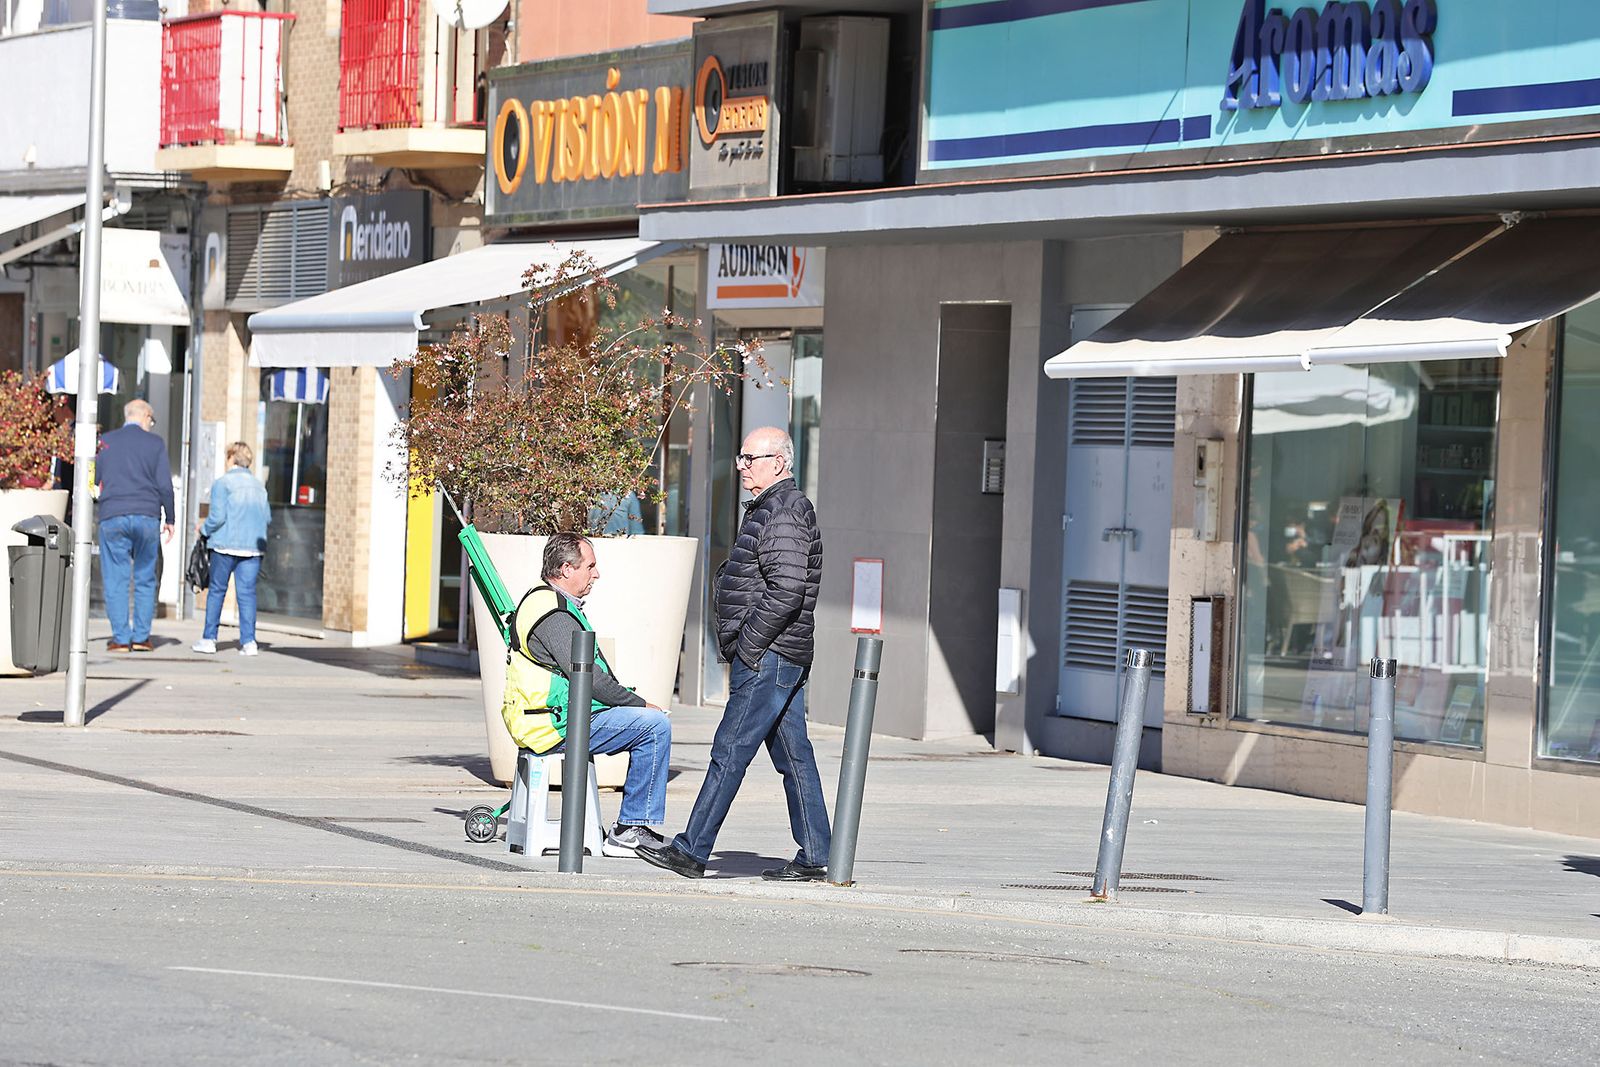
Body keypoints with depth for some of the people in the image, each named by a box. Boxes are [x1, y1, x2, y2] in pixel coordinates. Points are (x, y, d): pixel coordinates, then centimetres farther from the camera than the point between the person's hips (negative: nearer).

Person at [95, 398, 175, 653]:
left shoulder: (105, 441, 6)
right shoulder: (154, 443, 3)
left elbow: (93, 481, 7)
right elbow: (165, 485, 2)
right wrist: (169, 518, 9)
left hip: (113, 517, 0)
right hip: (148, 516, 0)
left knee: (115, 580, 1)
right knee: (145, 579, 8)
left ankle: (121, 638, -3)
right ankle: (141, 636, 6)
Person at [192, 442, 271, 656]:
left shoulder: (222, 483, -5)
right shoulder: (259, 485, 11)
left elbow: (217, 516, -11)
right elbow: (267, 517, 11)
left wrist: (203, 529, 6)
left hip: (226, 544, -4)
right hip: (253, 547, 4)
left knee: (217, 590, 6)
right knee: (247, 592, 3)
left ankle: (209, 639, 8)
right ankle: (248, 641, -5)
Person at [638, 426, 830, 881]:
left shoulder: (783, 515, -15)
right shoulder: (773, 508, 19)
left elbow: (786, 593, -23)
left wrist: (746, 646, -18)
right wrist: (741, 648, 18)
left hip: (766, 657, -11)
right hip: (784, 657, 11)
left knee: (730, 751, -9)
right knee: (794, 757, 9)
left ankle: (692, 851, -8)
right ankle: (813, 857, 10)